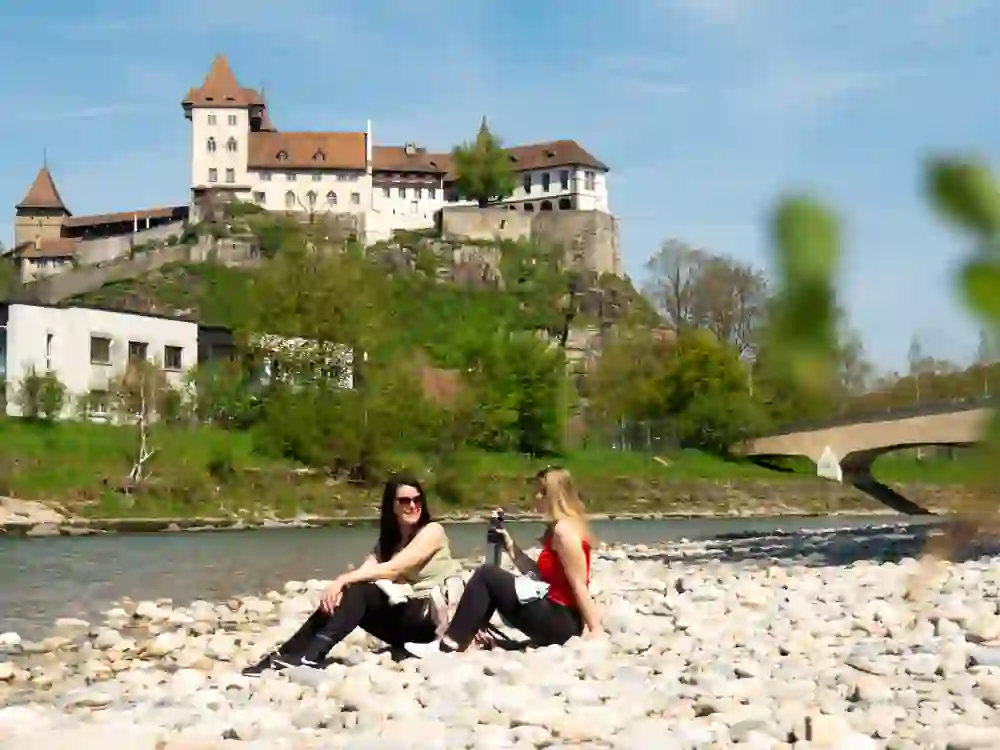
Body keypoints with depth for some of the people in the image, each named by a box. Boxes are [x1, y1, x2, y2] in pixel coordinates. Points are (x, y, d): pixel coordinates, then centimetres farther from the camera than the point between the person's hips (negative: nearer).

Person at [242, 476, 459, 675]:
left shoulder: (432, 531, -6)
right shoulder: (387, 541, 15)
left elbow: (393, 569, -20)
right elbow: (365, 571, -5)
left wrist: (344, 579, -27)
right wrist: (341, 585, -27)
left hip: (432, 618, -6)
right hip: (404, 618, 6)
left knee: (358, 591, -24)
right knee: (342, 594, -13)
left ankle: (312, 656, -37)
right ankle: (285, 653, -20)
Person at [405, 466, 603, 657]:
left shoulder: (564, 530, -14)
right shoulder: (557, 529, 17)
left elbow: (579, 585, -20)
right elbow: (540, 575, 19)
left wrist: (595, 629, -22)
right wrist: (511, 548, 12)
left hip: (561, 623, -10)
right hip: (556, 617, 10)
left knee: (487, 575, -10)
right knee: (492, 584, 20)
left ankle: (449, 645, -10)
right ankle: (461, 640, 7)